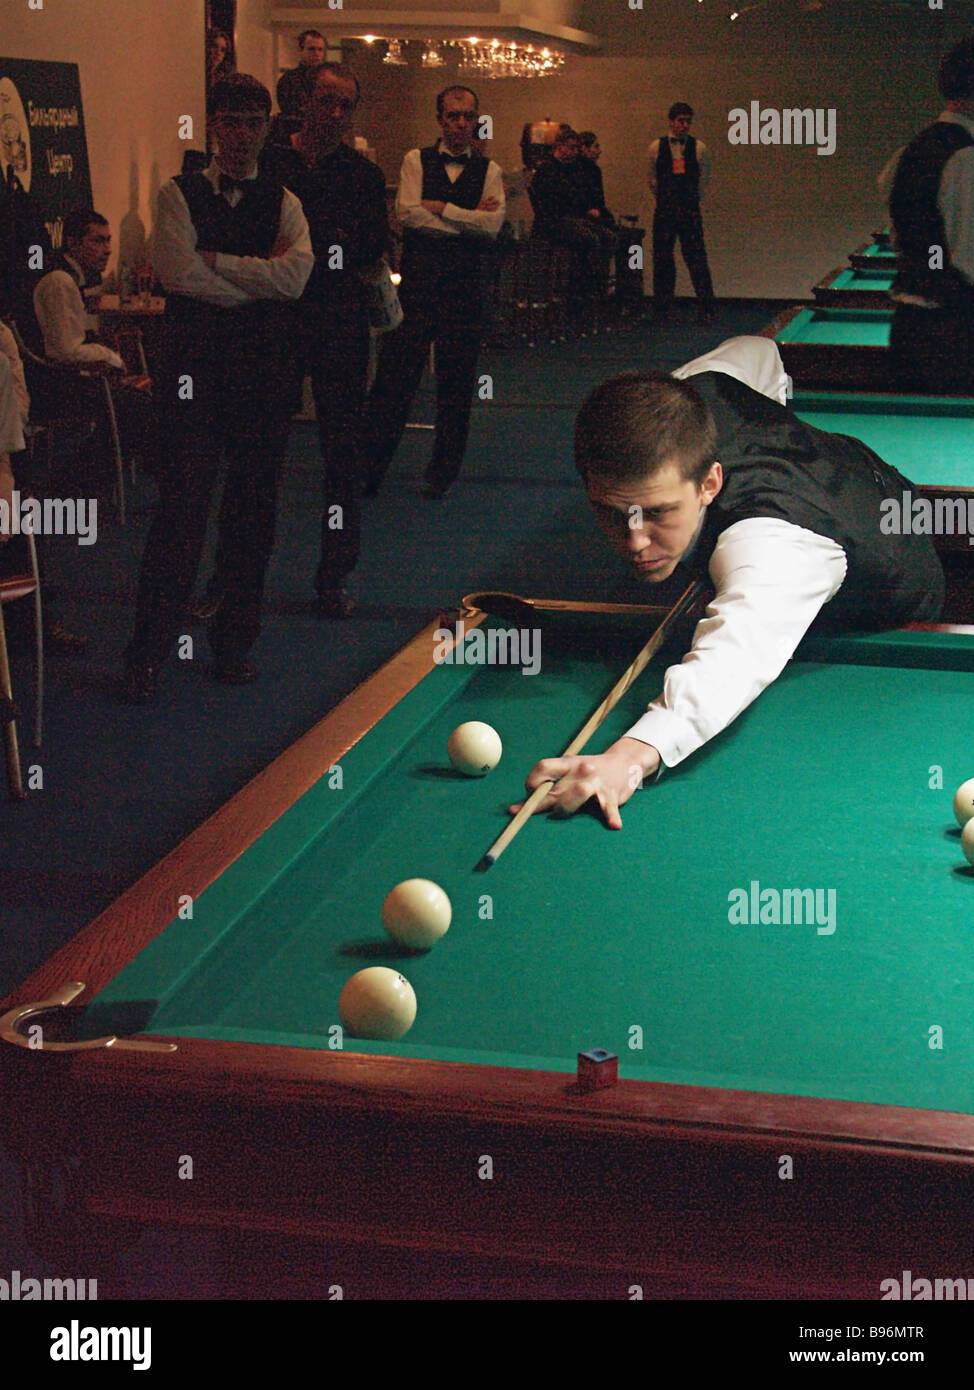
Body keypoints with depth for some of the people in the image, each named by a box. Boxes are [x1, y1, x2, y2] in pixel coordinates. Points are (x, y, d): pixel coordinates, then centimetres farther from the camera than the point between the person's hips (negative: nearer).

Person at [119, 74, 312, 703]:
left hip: (266, 369, 3)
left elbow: (296, 274, -10)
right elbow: (180, 273, -12)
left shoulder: (284, 202, 9)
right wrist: (260, 281, -7)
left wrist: (216, 262, -11)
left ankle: (236, 642, 19)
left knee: (254, 506, 7)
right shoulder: (179, 195, 4)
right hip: (195, 367, -2)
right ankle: (148, 654, 0)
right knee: (183, 503, -6)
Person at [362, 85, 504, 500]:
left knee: (456, 381, 6)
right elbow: (407, 213, -9)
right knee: (395, 374, -2)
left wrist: (440, 208, -9)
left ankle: (442, 473, 17)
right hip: (417, 279, -1)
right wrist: (468, 220, -7)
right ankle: (369, 467, 6)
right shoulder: (416, 161, 7)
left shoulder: (488, 170, 10)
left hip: (466, 284, 1)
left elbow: (493, 224, -6)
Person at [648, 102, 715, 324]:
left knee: (697, 259, -6)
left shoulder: (699, 148, 1)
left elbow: (704, 180, 12)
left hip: (690, 212, -1)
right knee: (662, 260, 4)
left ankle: (706, 311, -4)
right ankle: (661, 310, 14)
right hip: (664, 212, 1)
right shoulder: (656, 147, 4)